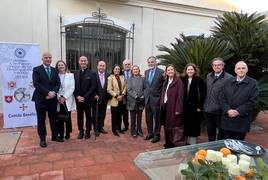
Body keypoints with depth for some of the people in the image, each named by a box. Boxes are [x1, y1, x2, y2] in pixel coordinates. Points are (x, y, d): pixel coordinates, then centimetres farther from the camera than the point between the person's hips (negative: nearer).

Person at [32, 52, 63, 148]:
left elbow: (58, 83, 4)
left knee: (53, 118, 11)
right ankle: (42, 139, 16)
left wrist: (53, 92, -13)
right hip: (40, 98, -4)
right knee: (41, 119, 5)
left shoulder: (54, 70, 12)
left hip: (52, 98, 4)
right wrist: (48, 92, -18)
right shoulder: (36, 69, -1)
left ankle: (54, 136, 24)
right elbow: (36, 84, -11)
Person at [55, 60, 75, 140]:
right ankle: (61, 134, 15)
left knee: (68, 117, 3)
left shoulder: (70, 75, 3)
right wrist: (59, 98, -11)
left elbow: (72, 88, -4)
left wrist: (64, 97, -11)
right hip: (58, 100, 1)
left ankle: (68, 133, 18)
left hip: (67, 100, 0)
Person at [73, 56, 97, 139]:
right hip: (78, 99, 3)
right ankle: (81, 131, 21)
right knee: (79, 116, 9)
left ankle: (88, 132, 19)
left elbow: (93, 87, -9)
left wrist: (85, 97, -14)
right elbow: (74, 87, 8)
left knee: (88, 115, 7)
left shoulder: (92, 74, -4)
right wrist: (77, 96, -6)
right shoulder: (75, 74, 8)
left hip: (88, 99, -3)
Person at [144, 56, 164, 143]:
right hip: (147, 98, 6)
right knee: (148, 117, 14)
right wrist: (146, 92, 11)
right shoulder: (146, 72, 11)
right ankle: (150, 133, 28)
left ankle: (157, 135, 18)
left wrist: (161, 96, -7)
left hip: (156, 98, -6)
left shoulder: (161, 72, -9)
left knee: (157, 118, 5)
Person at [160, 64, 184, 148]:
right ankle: (168, 143, 25)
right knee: (166, 125, 13)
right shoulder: (165, 82, 14)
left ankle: (172, 143, 15)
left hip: (173, 107, -7)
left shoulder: (178, 81, -9)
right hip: (165, 106, 7)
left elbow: (180, 96, -15)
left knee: (172, 125, 1)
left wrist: (178, 109, -19)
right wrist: (161, 105, 11)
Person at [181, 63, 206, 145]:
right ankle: (187, 142, 23)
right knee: (186, 125, 10)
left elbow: (202, 94, -8)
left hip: (195, 107, -3)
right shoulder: (183, 80, 7)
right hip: (186, 107, 4)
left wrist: (199, 106, -13)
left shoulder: (199, 80, -4)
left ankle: (193, 144, 14)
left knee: (194, 126, 3)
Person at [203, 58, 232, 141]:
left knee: (220, 134, 10)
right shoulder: (208, 76, 8)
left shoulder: (229, 78, -12)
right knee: (210, 133, 19)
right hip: (208, 109, 6)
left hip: (220, 110, -5)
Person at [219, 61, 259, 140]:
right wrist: (228, 110, -12)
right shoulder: (228, 82, 9)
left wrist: (238, 111, -15)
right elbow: (222, 98, 3)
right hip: (226, 120, 2)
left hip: (241, 121, -2)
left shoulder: (253, 83, 0)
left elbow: (252, 101, -8)